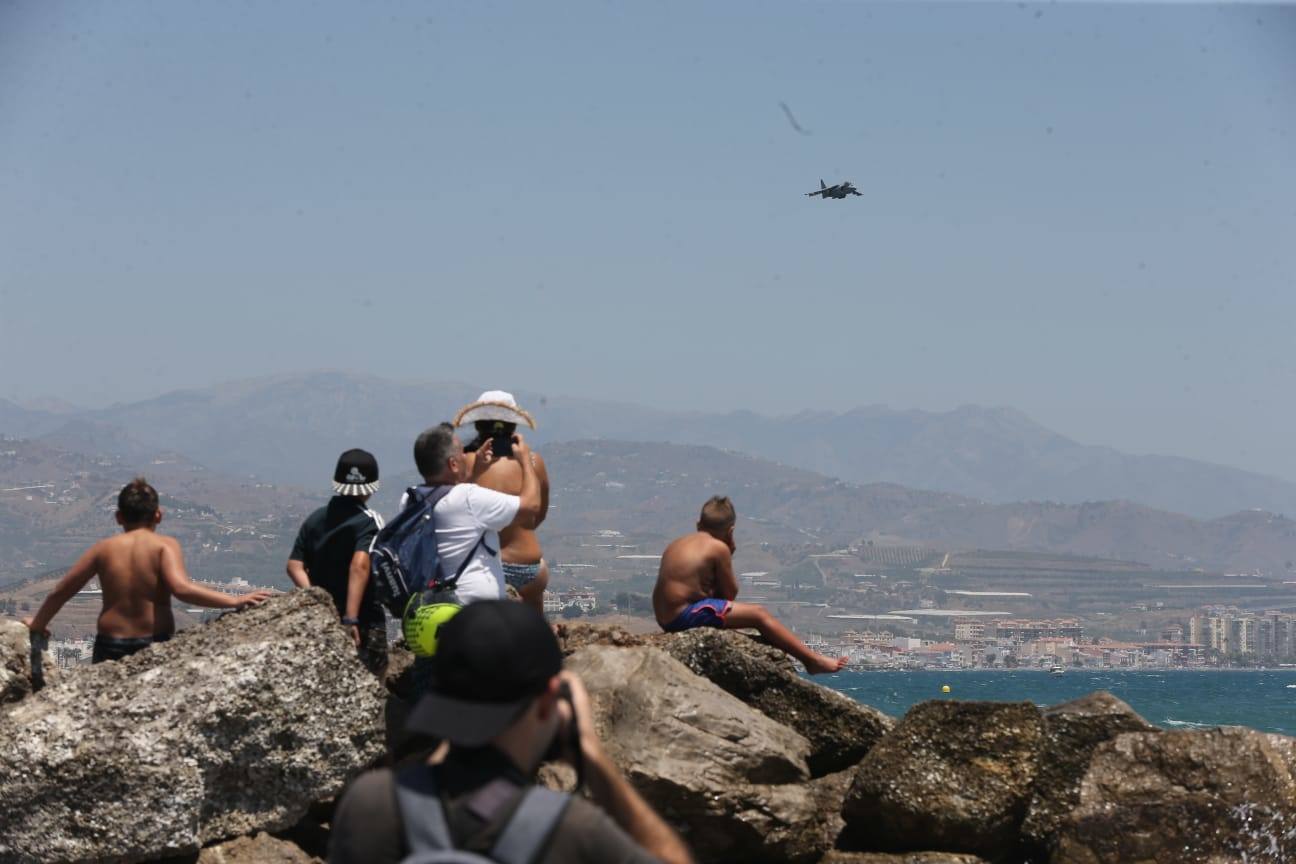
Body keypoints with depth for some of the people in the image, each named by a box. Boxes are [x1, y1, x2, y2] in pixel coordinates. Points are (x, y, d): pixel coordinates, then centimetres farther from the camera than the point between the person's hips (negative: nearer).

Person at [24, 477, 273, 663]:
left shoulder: (104, 549, 5)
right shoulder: (165, 546, -5)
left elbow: (61, 592, 12)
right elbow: (182, 588, -21)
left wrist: (38, 624, 29)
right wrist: (235, 601, -20)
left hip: (111, 648, 2)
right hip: (156, 646, -2)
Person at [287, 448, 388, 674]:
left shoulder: (315, 519, 7)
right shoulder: (368, 521, -11)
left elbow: (294, 566, 0)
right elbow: (360, 565, -26)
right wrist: (351, 618, -30)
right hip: (364, 622, -6)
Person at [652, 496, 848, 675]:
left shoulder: (680, 543, 15)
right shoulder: (718, 548, -8)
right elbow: (730, 593, -1)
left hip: (666, 618, 9)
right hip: (686, 614, -9)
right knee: (760, 614, -3)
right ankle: (813, 660, -2)